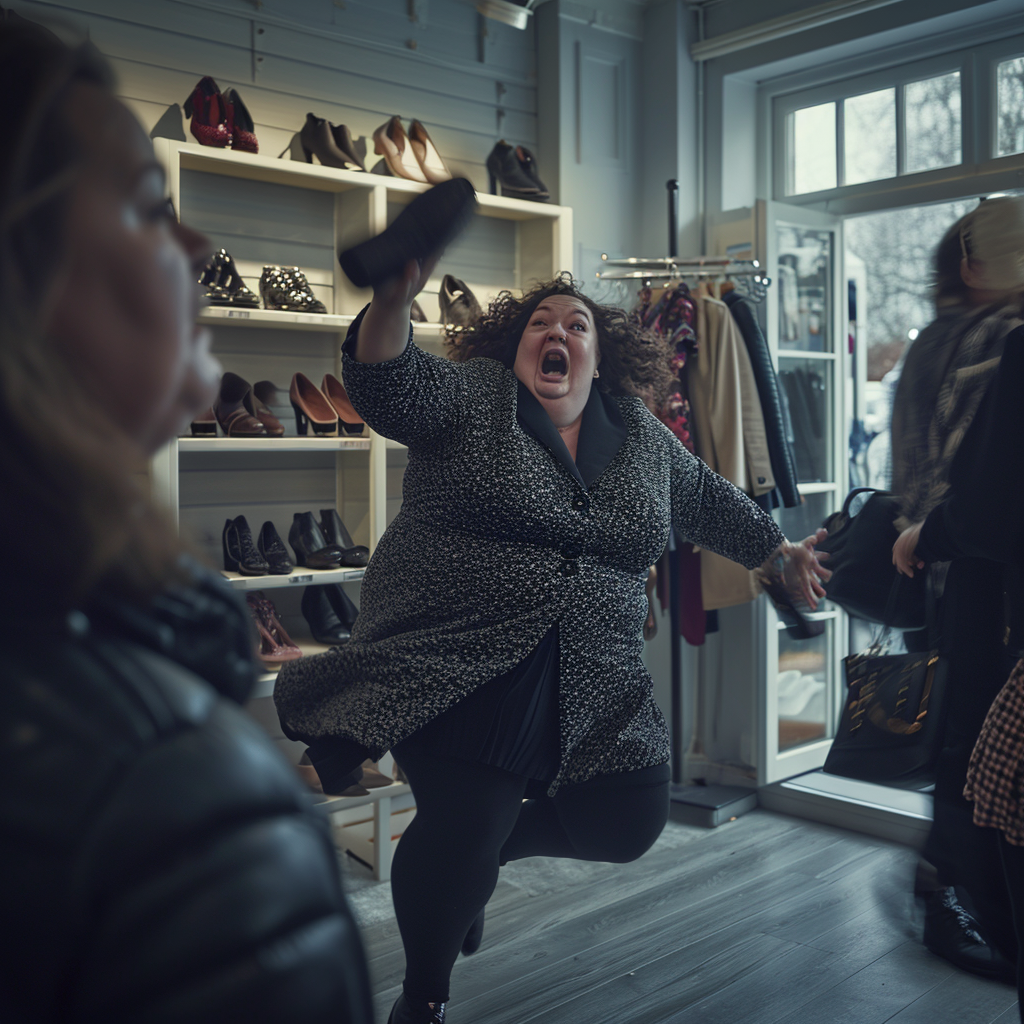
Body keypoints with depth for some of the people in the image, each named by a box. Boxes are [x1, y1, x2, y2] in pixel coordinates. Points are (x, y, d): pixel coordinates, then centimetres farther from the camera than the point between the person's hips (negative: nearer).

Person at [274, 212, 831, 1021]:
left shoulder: (641, 435, 11)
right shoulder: (469, 396, -2)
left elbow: (707, 499, 25)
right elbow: (389, 387, -20)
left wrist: (778, 552, 33)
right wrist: (394, 300, -38)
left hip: (589, 685, 5)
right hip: (451, 669, -5)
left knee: (629, 823, 6)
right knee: (462, 831, -13)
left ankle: (495, 841, 35)